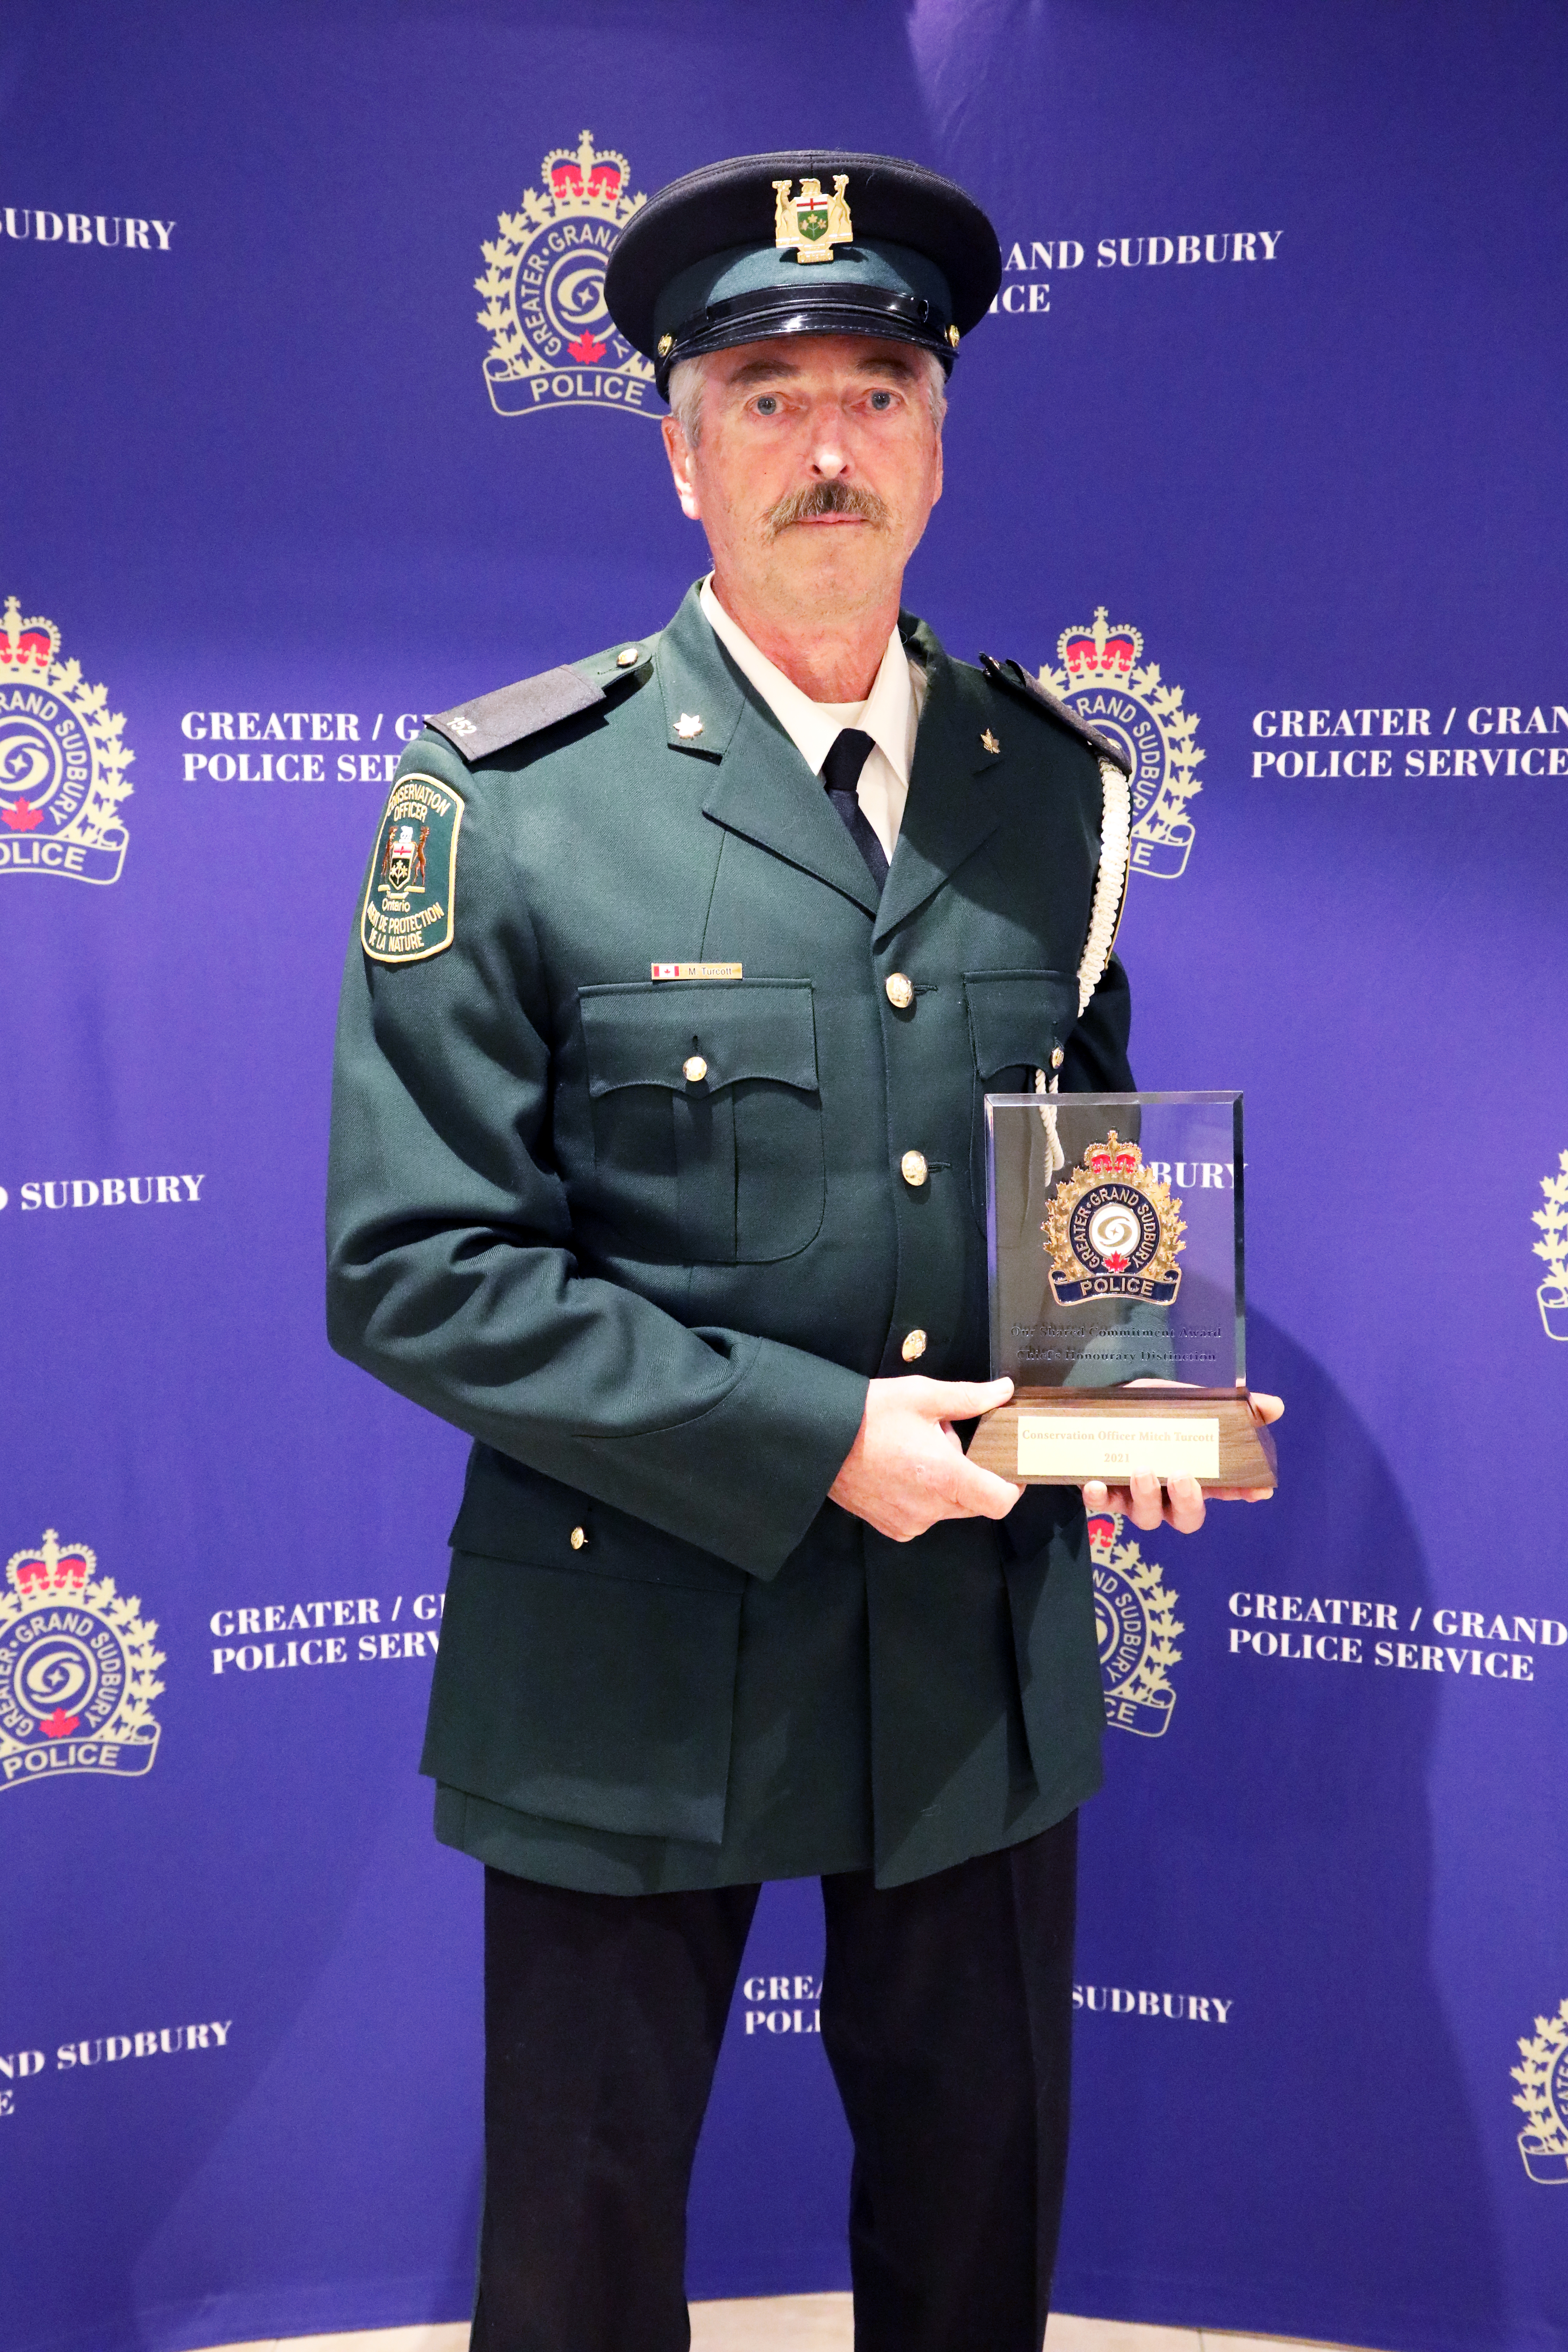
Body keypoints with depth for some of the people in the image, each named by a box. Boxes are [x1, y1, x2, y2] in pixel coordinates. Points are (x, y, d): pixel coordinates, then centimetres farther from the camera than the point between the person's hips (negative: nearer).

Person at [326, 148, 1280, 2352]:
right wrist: (808, 1438, -19)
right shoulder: (505, 801, -10)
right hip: (630, 1657, -3)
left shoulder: (1056, 786, 3)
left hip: (987, 1644, 4)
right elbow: (411, 1266, -13)